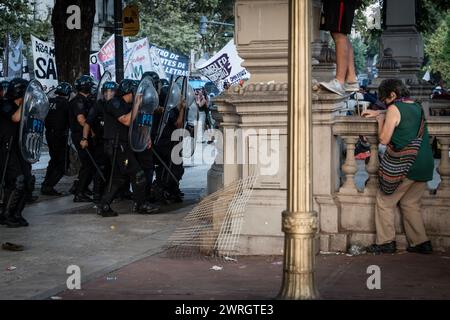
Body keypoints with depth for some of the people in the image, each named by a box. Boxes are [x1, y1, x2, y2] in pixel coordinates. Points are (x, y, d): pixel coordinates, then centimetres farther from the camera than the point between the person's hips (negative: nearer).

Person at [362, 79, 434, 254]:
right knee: (411, 203, 17)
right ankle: (420, 242, 13)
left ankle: (386, 242, 8)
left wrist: (380, 119, 6)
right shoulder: (417, 107, 12)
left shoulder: (394, 109, -10)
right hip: (425, 165, 7)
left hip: (406, 166, -7)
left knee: (385, 201, 7)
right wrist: (379, 113, 31)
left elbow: (384, 139, -9)